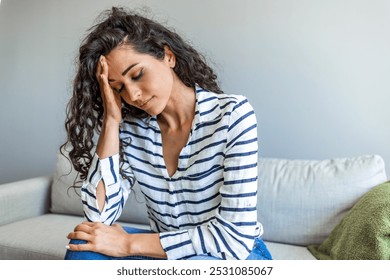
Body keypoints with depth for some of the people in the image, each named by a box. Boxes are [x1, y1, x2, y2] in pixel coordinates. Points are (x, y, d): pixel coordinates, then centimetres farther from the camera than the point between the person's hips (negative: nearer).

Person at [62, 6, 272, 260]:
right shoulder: (131, 129, -7)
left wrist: (128, 244, -21)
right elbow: (99, 217, -15)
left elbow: (235, 236, -23)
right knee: (85, 247, -18)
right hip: (168, 254, 4)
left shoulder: (232, 115, -19)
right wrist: (111, 120, -18)